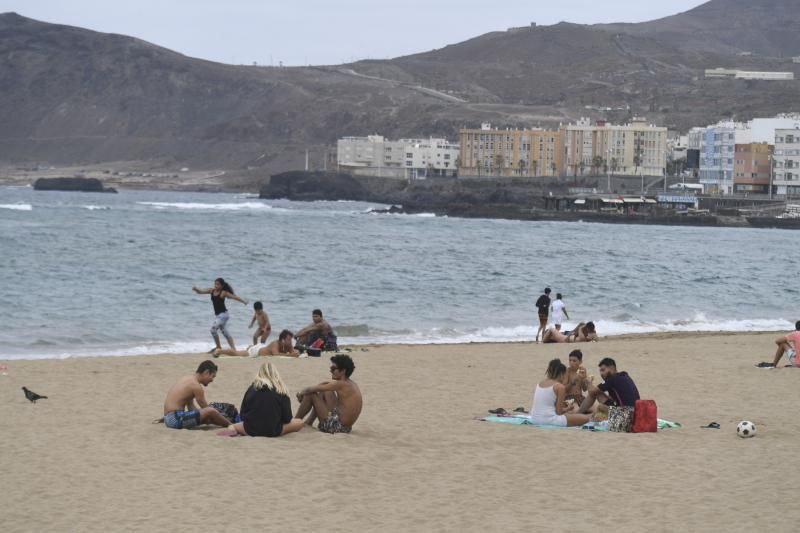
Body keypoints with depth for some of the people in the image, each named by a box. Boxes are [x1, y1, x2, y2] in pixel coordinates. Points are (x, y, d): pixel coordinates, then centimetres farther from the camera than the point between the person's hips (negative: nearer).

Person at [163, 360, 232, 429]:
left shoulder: (186, 379, 18)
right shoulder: (196, 385, -11)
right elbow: (206, 409, -6)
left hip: (168, 419, 11)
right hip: (176, 419, -11)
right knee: (211, 411, -17)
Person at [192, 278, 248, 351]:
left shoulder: (223, 293, -12)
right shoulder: (212, 291, 5)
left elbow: (234, 296, -16)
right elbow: (201, 292, 5)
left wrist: (243, 301, -22)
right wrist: (196, 289, -15)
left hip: (223, 314, -8)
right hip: (217, 315, 8)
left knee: (213, 329, -14)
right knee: (225, 332, 10)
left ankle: (218, 347, 0)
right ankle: (233, 348, 13)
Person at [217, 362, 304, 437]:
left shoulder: (252, 387, 5)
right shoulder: (281, 390, 0)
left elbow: (242, 414, 5)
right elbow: (287, 419, -1)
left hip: (251, 430, 3)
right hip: (273, 431, -3)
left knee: (232, 426, 33)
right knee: (299, 422, 18)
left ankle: (232, 429, -4)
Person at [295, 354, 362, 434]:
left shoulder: (341, 384, -17)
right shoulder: (351, 384, 10)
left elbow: (311, 390, -12)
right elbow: (325, 384, 21)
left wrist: (301, 393, 8)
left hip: (337, 427, -9)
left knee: (311, 395, -1)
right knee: (325, 392, 22)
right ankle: (308, 422, 26)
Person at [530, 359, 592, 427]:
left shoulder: (540, 384, 14)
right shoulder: (560, 386, -6)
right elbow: (558, 411, -7)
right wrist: (568, 408, 12)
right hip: (550, 420, -8)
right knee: (585, 418, -6)